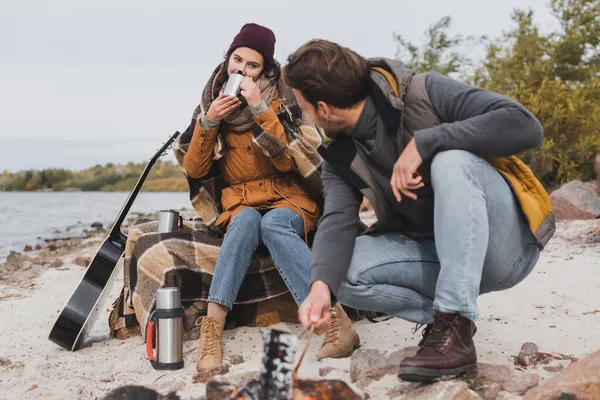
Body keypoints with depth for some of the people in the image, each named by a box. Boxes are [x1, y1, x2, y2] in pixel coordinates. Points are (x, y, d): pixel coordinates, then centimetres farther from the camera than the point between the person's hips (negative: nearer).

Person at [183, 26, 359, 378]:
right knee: (247, 220, -34)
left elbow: (287, 161, -13)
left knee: (273, 223, -35)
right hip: (241, 204, 2)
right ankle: (212, 330, -43)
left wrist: (260, 108, -20)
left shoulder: (281, 97, -1)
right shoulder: (215, 100, 7)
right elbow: (194, 171, 3)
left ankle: (336, 321, -43)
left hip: (289, 200, -1)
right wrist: (209, 121, -11)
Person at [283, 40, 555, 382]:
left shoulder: (425, 94, -16)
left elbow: (526, 126, -26)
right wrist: (322, 285, -33)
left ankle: (455, 330, -33)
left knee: (450, 160, -32)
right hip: (438, 255, 5)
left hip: (506, 243, -5)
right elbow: (338, 222, -13)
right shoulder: (340, 155, 2)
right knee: (345, 269, -17)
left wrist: (423, 142, -30)